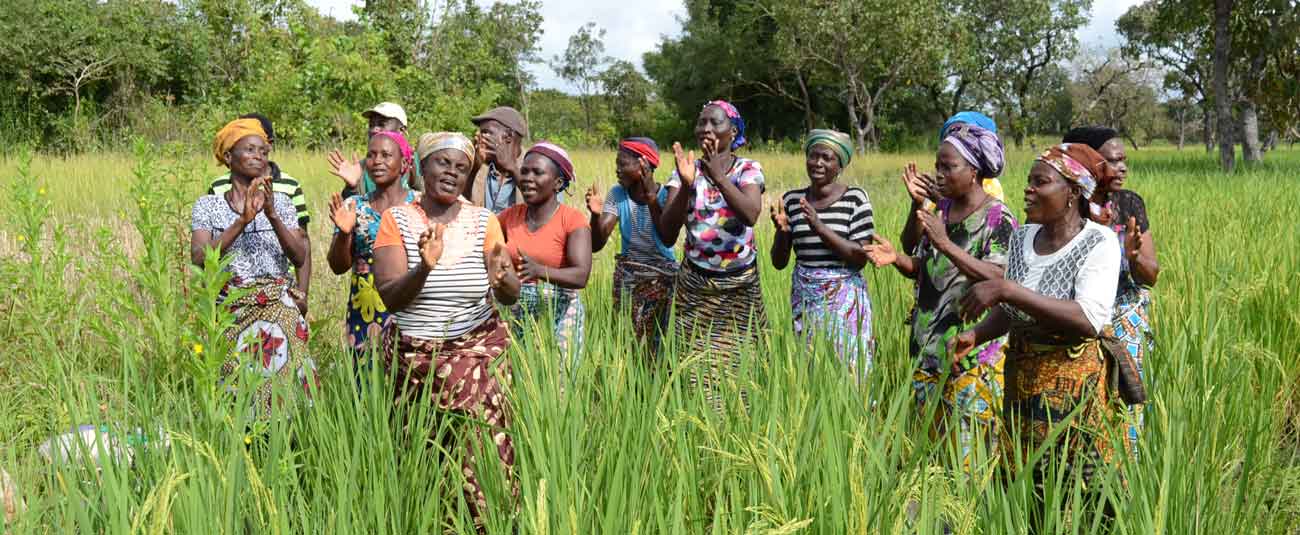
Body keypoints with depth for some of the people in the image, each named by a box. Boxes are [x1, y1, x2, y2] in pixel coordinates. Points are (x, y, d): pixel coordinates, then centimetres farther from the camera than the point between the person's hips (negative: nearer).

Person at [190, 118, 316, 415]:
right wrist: (243, 220, -19)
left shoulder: (280, 201, 8)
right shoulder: (207, 206, 5)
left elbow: (300, 258, -4)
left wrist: (272, 216, -16)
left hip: (279, 311, 1)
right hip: (230, 313, -1)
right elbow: (200, 257, -12)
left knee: (281, 382, -6)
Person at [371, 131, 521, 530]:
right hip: (414, 352, 0)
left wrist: (502, 279, -28)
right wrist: (424, 268, -29)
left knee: (482, 434, -16)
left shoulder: (484, 221, 2)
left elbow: (511, 296, -5)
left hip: (478, 345, 0)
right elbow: (389, 298, -11)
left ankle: (490, 517, -1)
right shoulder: (397, 219, -1)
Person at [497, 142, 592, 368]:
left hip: (558, 314, -4)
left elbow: (581, 276, -19)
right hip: (514, 312, 4)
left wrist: (539, 271, -35)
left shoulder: (572, 220, -8)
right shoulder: (510, 216, 7)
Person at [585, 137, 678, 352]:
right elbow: (596, 245, -10)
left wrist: (651, 197, -35)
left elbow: (667, 239, -30)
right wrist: (596, 215, -28)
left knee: (655, 338, -5)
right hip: (626, 274, 3)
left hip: (660, 275, -3)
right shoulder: (617, 194, -5)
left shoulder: (665, 195, -13)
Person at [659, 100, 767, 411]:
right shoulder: (686, 171, -1)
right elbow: (667, 235, -13)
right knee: (696, 365, 0)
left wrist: (719, 176, -33)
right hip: (696, 286, 1)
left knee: (737, 362, 1)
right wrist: (686, 186, -26)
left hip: (740, 287, -1)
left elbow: (751, 215, -25)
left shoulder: (748, 170, -4)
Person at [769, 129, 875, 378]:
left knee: (845, 366, -1)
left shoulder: (855, 198, -6)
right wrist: (782, 230, -13)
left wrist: (819, 227, -20)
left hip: (844, 299, -3)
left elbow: (860, 258, -13)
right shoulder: (792, 199, 4)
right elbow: (779, 262, 6)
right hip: (804, 299, 3)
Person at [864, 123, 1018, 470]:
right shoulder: (940, 209, 12)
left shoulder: (998, 217, -9)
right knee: (931, 438, 10)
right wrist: (896, 258, -5)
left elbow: (1000, 278, -21)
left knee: (968, 443, -4)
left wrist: (946, 244, -26)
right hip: (930, 344, 7)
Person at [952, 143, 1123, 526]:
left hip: (1073, 384, -6)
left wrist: (1007, 289, -29)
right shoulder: (1022, 238, 4)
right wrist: (976, 334, -5)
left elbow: (1089, 320, -27)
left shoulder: (1098, 242, -14)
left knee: (1077, 497, 0)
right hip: (1021, 382, 6)